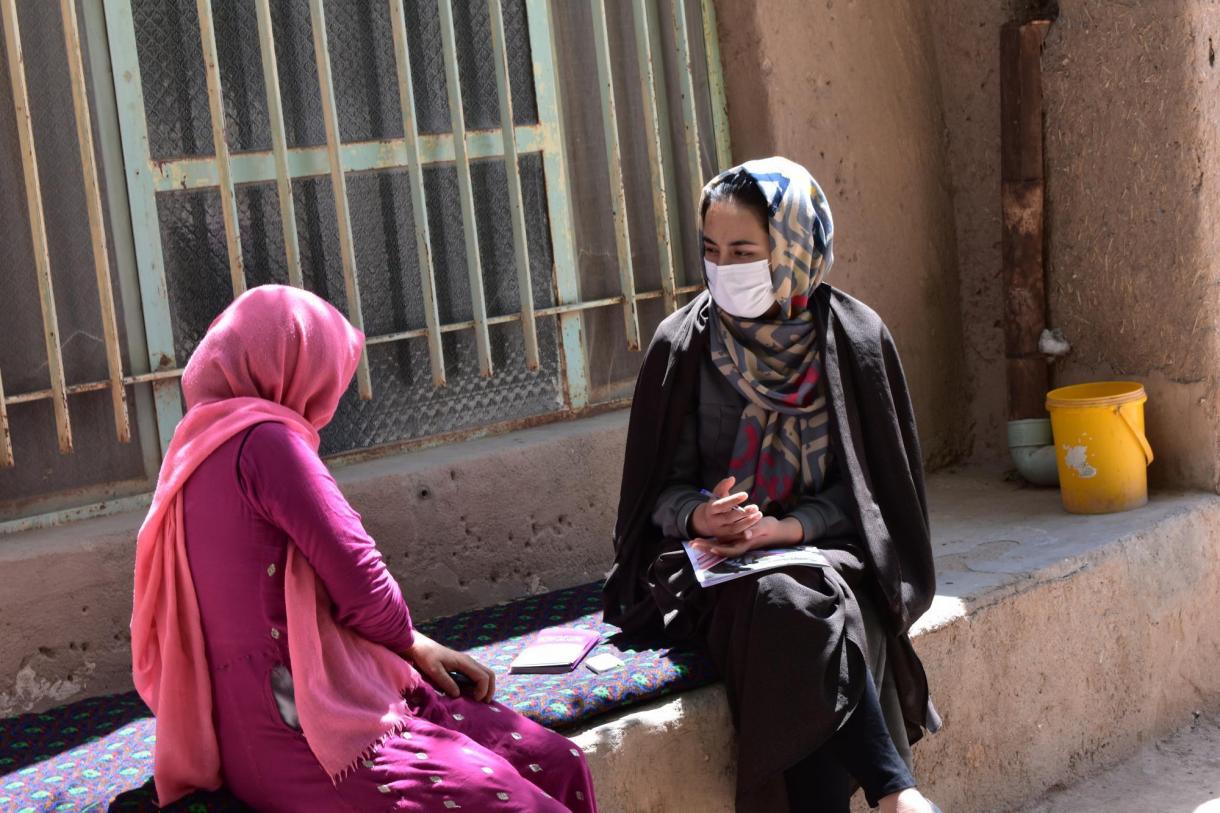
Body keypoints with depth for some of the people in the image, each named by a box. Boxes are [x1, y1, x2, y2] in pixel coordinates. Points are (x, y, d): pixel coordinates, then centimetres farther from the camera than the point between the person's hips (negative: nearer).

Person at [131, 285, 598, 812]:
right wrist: (408, 640, 7)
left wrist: (410, 646, 13)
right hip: (304, 737, -10)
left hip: (286, 714, 10)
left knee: (559, 768, 5)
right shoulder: (261, 438, -13)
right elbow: (360, 585, -15)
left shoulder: (201, 449, 17)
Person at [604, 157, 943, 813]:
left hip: (823, 551, 0)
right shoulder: (682, 345, 0)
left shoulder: (854, 339, 0)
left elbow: (870, 485, 1)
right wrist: (699, 517, -21)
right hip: (714, 564, 0)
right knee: (787, 608, -34)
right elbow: (663, 488, 3)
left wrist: (786, 527, -16)